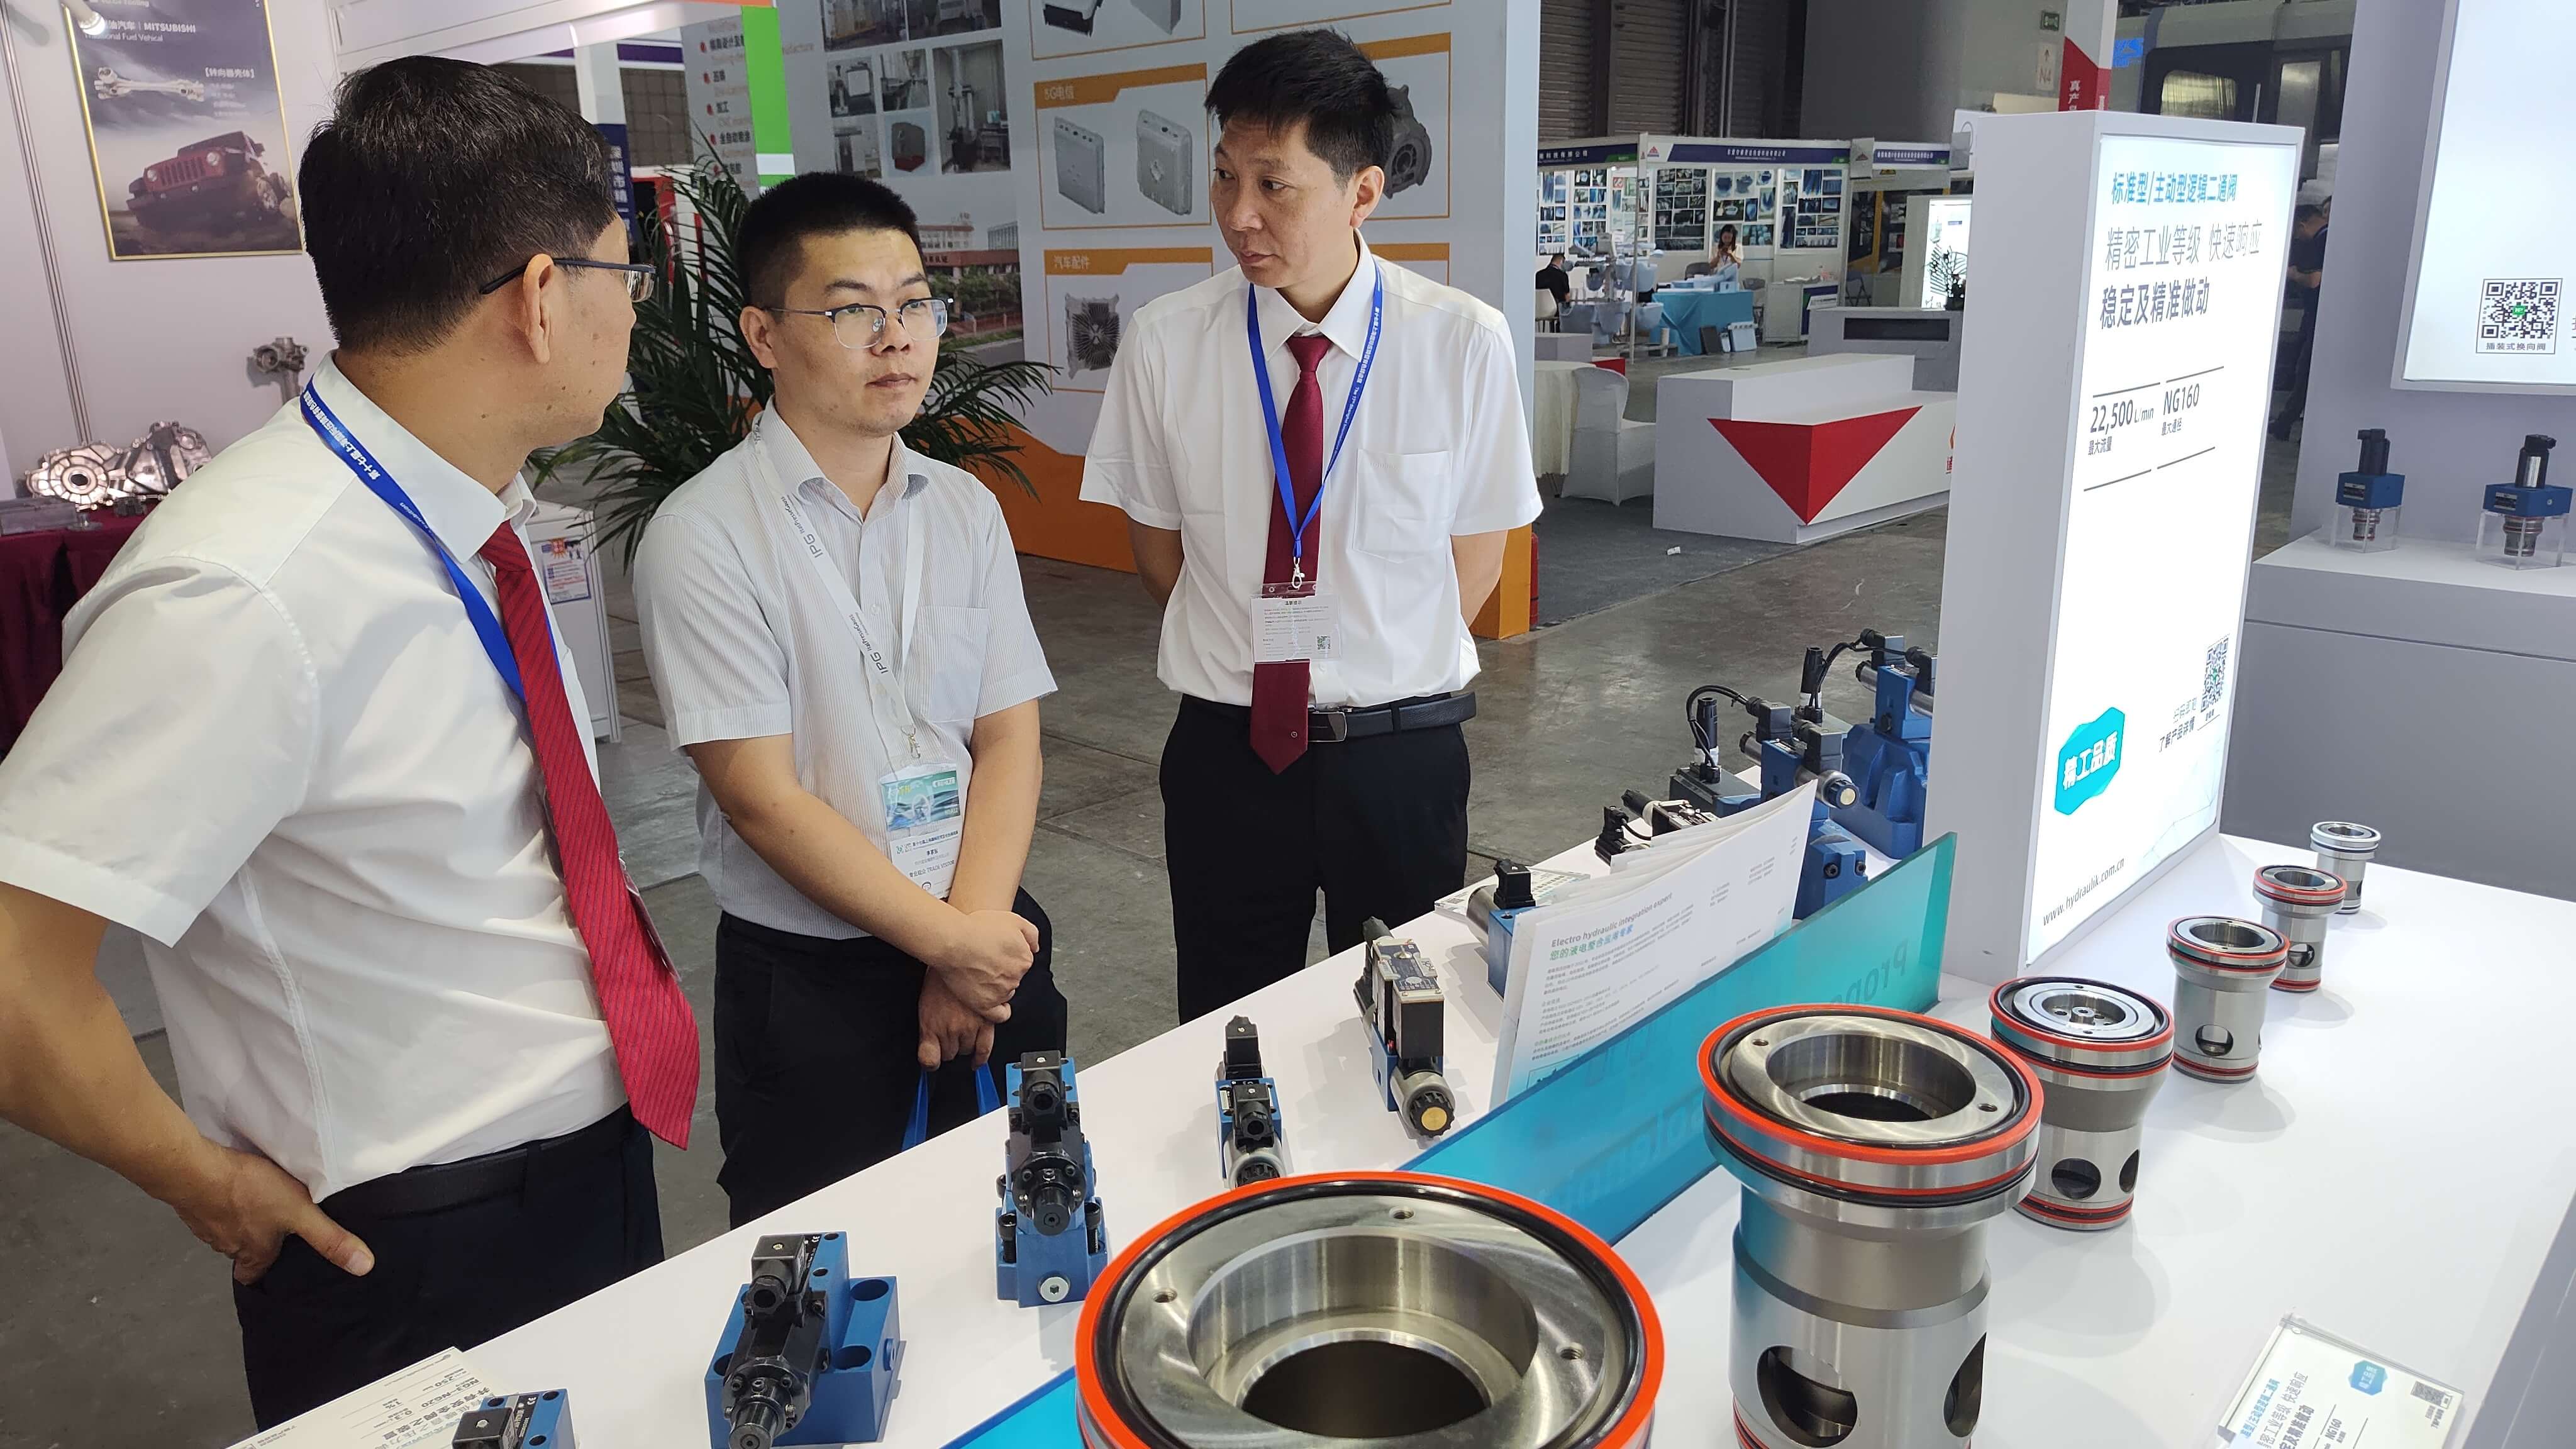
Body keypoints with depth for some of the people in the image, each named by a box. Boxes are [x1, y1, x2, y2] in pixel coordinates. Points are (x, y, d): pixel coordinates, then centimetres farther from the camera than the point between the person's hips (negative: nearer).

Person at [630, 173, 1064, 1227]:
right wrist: (947, 940, -14)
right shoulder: (703, 535, -11)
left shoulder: (965, 510, 4)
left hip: (988, 941, 4)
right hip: (806, 981, -4)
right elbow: (765, 798, -15)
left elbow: (1008, 741, 0)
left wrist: (974, 946, -11)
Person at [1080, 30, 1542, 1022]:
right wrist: (1245, 651, 2)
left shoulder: (1464, 343, -10)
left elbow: (1477, 551, 1)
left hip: (1401, 754, 0)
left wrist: (1384, 674, 0)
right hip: (1228, 751, 1)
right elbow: (1157, 543, 4)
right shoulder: (1165, 343, -8)